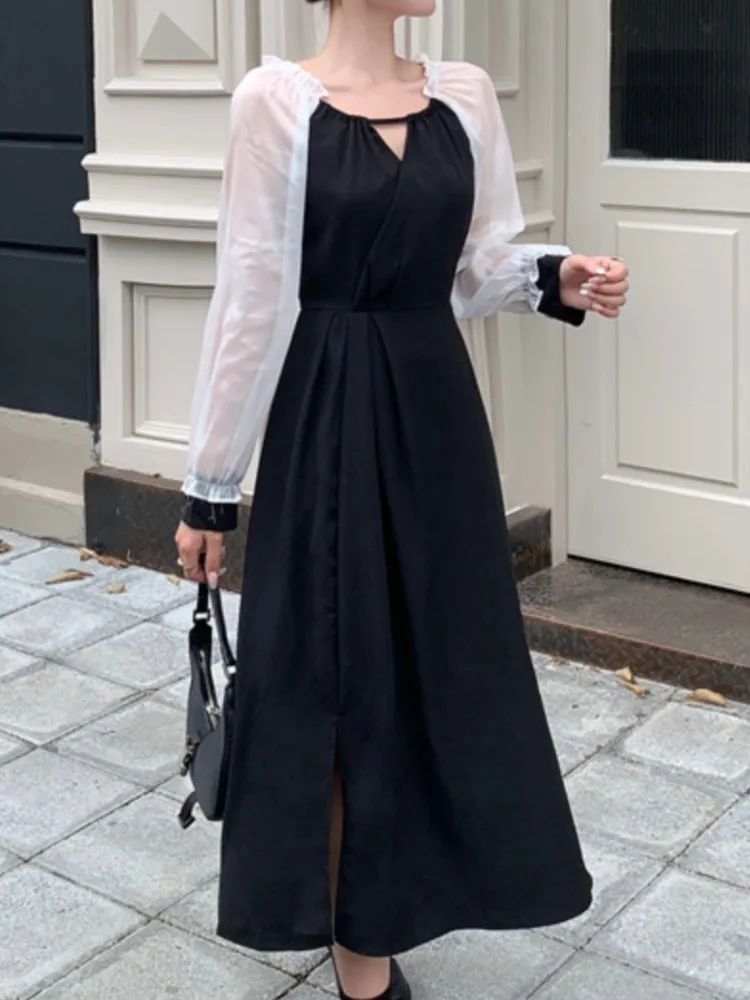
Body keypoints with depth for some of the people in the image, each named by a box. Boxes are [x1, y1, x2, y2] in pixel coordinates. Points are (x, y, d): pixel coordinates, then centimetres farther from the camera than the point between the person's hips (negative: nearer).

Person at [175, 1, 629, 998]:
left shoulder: (467, 94, 6)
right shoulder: (276, 99, -9)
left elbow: (477, 265, 12)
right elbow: (250, 298, -9)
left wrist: (554, 278, -10)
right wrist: (210, 483, -6)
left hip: (437, 415, 5)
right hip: (325, 423, -5)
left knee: (444, 661, 13)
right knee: (334, 668, 5)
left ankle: (373, 918, 35)